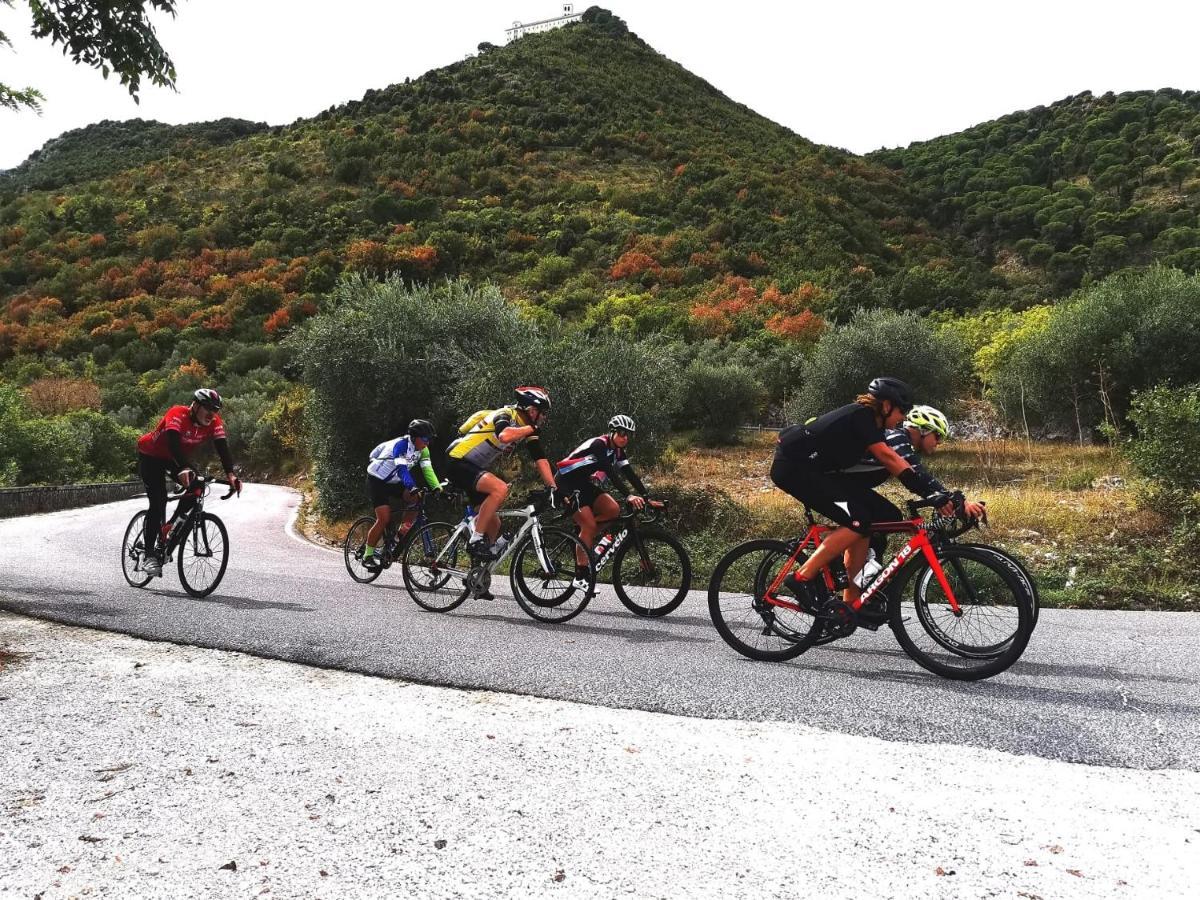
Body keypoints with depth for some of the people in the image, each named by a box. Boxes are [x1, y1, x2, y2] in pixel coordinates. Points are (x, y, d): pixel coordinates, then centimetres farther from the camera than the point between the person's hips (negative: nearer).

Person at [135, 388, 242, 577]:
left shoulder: (214, 423, -18)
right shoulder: (178, 414, -32)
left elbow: (222, 446, -28)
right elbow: (173, 441, -46)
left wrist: (230, 475, -43)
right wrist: (183, 469, -61)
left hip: (177, 459, 6)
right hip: (151, 456, -5)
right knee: (158, 501, -18)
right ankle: (149, 555, -12)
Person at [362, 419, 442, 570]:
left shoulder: (422, 449, -6)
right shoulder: (401, 445, -29)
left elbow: (427, 469, -13)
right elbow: (402, 468, -42)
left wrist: (437, 487, -29)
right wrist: (413, 488, -56)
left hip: (394, 482, 7)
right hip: (377, 481, -7)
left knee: (418, 499, -18)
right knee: (384, 519, -17)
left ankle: (402, 532, -6)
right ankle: (367, 555, -4)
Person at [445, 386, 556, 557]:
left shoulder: (528, 428, 5)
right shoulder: (505, 415, -18)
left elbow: (541, 460, 1)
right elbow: (505, 436, -41)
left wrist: (553, 488, -10)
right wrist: (532, 428, -27)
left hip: (475, 467, 9)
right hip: (458, 462, -9)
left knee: (493, 524, 7)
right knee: (500, 488, -31)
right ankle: (476, 541, -23)